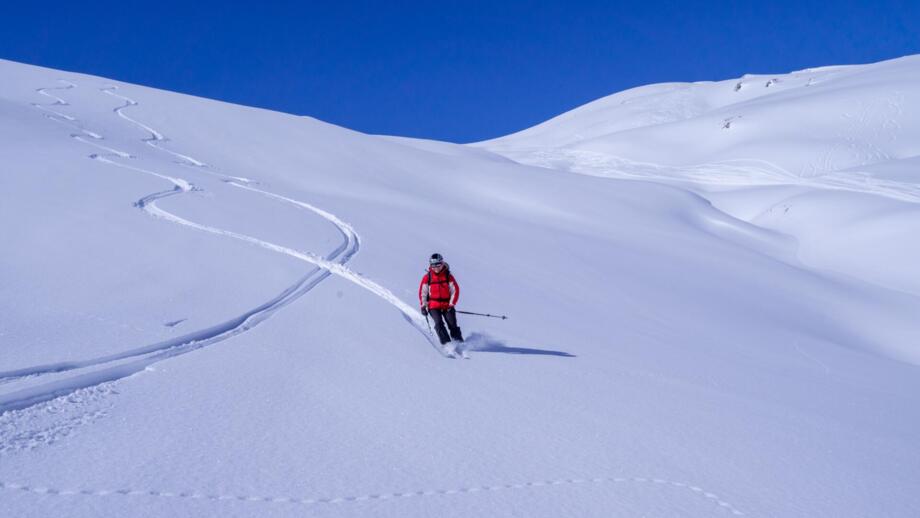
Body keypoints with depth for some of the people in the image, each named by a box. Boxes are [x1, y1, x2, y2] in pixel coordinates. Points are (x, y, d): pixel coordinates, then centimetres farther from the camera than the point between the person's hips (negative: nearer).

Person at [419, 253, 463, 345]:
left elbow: (455, 290, 0)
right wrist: (423, 306, -1)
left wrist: (451, 304, -8)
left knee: (452, 325, -7)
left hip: (447, 305, 0)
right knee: (439, 323, -20)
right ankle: (447, 344, -20)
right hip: (433, 306, 0)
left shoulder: (448, 276, -1)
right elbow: (422, 292, 6)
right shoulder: (427, 277, 1)